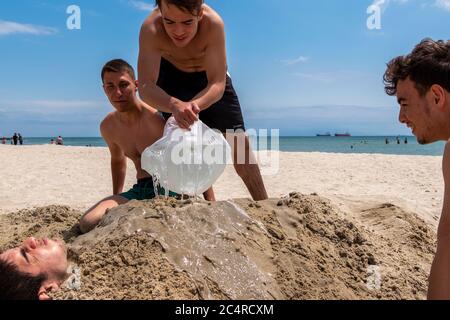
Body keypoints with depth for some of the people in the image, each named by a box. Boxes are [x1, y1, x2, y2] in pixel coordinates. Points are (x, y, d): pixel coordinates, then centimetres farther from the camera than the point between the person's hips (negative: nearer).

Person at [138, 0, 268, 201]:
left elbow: (218, 84, -38)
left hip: (210, 75, 0)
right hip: (172, 75, 1)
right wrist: (176, 106, -63)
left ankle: (263, 204, 5)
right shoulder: (150, 29, -35)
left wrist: (192, 106, -58)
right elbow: (145, 87, -43)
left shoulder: (213, 23, -37)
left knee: (238, 140, -4)